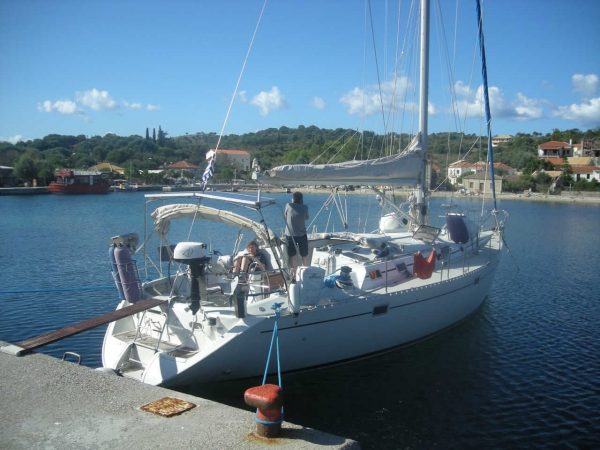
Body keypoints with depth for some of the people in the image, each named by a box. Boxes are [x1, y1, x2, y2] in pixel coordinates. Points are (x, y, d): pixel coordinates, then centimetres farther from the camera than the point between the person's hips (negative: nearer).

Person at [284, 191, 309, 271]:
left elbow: (285, 216, 7)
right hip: (302, 234, 0)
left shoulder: (289, 206, -7)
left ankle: (293, 271, 11)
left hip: (289, 234, 0)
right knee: (304, 255, 15)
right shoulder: (305, 207, -4)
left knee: (291, 255, 8)